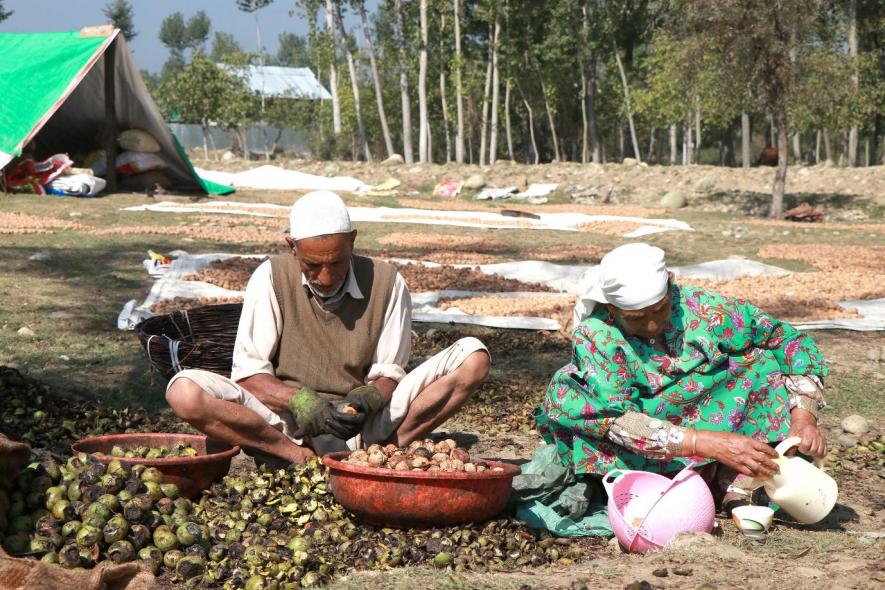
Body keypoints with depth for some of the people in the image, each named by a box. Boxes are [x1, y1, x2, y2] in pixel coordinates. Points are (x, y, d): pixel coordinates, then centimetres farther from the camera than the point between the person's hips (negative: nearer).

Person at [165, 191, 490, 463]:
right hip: (285, 425, -1)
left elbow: (389, 370, 3)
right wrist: (298, 401, -25)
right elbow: (248, 372, -6)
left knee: (473, 357, -15)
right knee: (184, 392, -27)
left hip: (364, 426, 1)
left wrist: (367, 400, -20)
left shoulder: (386, 282, -1)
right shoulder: (272, 277, -4)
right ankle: (304, 458, -25)